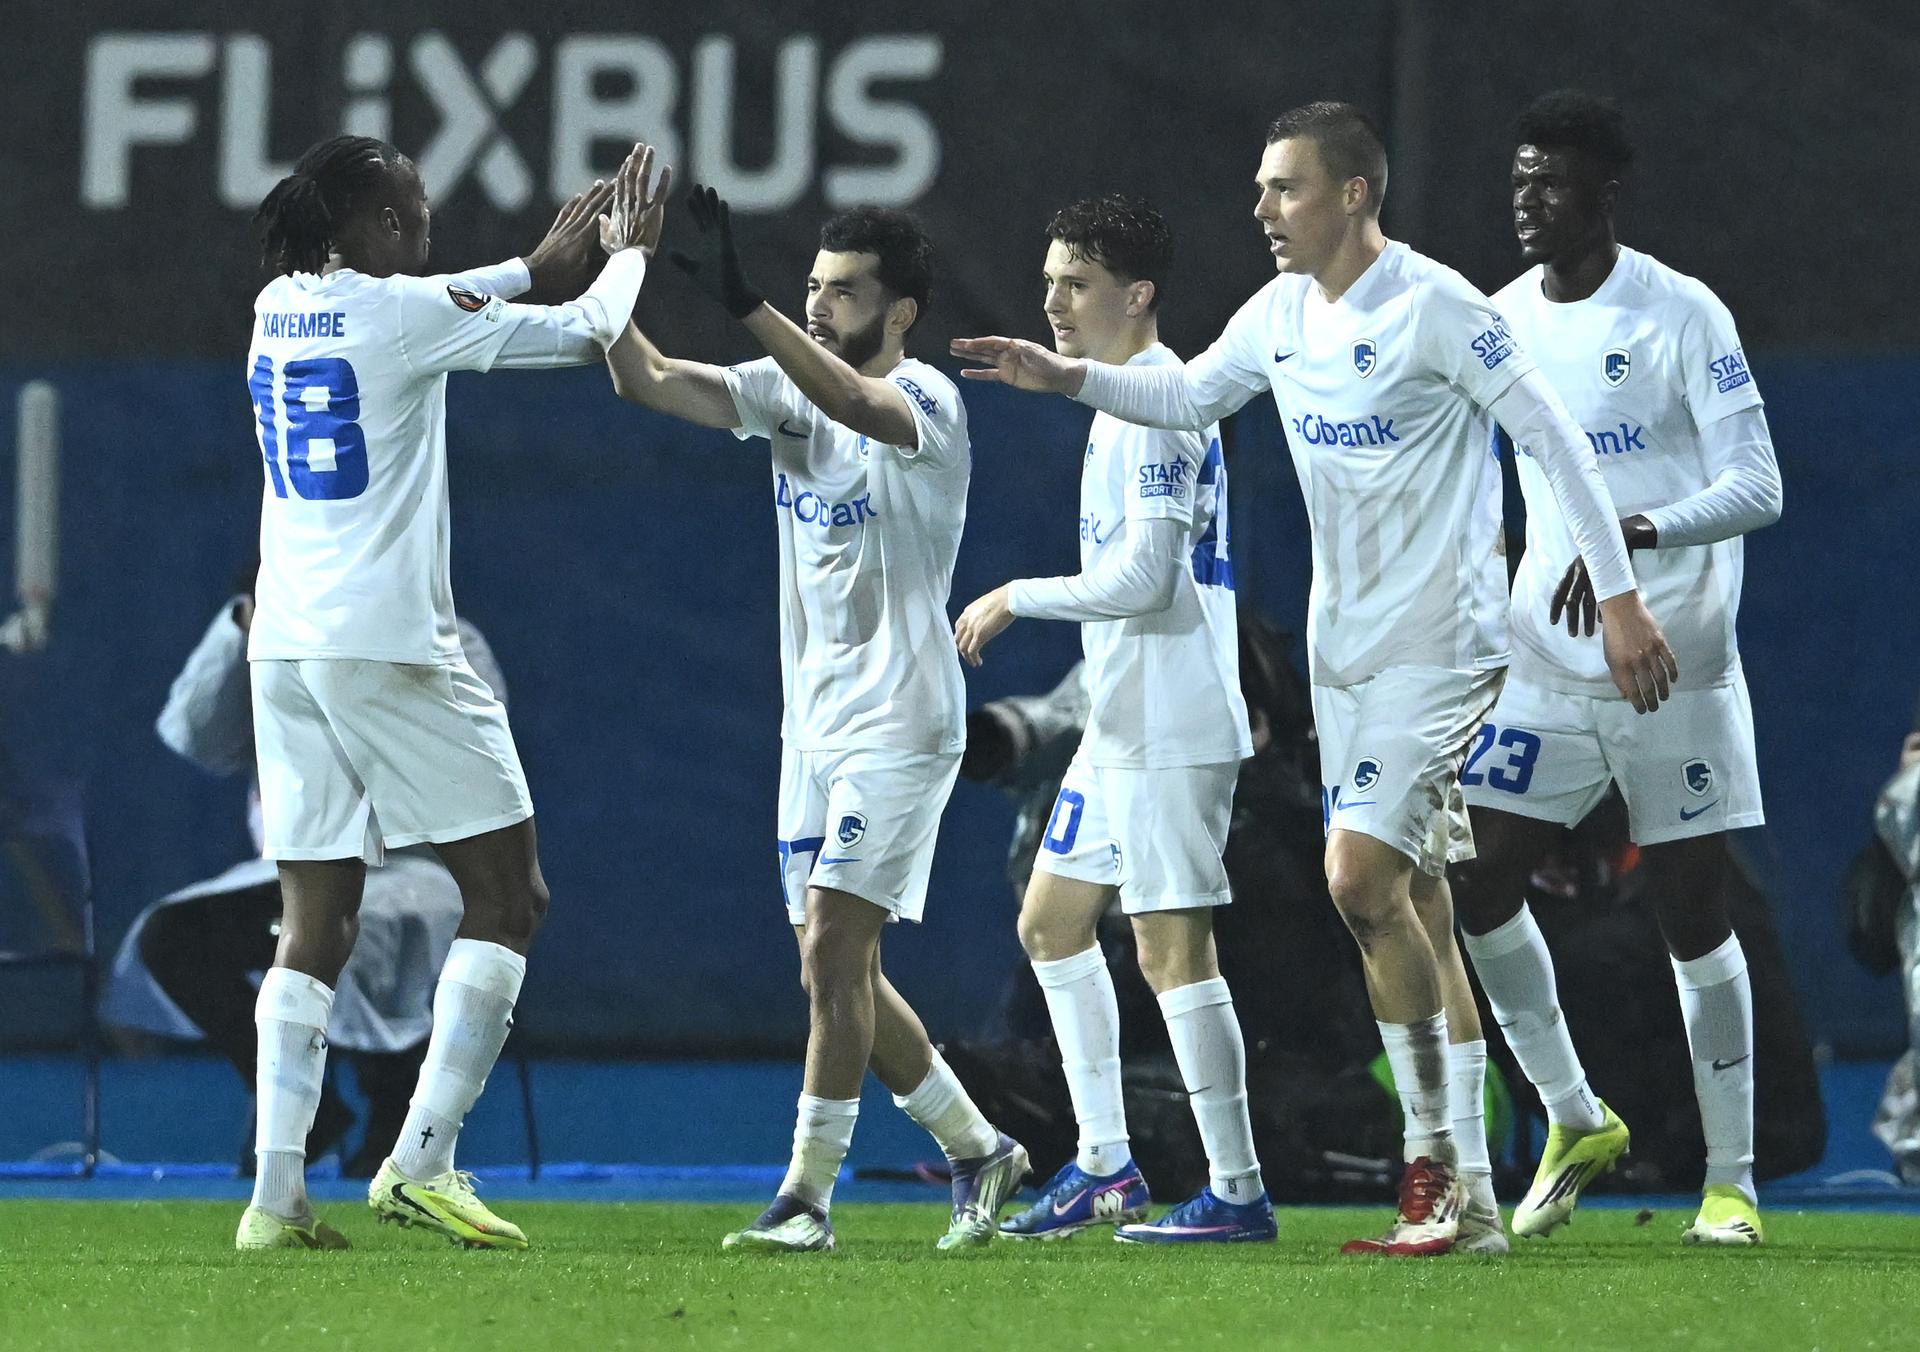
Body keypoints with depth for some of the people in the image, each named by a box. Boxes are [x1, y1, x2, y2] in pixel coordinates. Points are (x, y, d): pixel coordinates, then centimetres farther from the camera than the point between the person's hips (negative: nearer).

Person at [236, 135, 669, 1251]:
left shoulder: (280, 310, 10)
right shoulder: (399, 312, -9)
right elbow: (589, 335, -1)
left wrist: (538, 264, 34)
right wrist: (630, 251, 18)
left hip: (287, 652, 7)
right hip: (390, 646, -7)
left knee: (314, 927, 7)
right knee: (509, 899, 3)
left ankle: (277, 1191, -4)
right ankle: (423, 1160, -7)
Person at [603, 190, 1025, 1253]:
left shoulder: (928, 404, -13)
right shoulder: (785, 391, 8)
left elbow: (856, 404, -36)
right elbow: (651, 384, -1)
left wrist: (742, 302, -46)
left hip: (900, 719, -8)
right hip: (814, 724, 8)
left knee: (831, 945, -14)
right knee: (838, 967, 9)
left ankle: (808, 1193, -11)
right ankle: (977, 1149, 23)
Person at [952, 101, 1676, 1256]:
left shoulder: (1434, 306, -15)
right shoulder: (1282, 314, 7)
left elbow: (1556, 438, -14)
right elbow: (1189, 397, 24)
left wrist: (1620, 596, -17)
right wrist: (1068, 378, 8)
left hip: (1439, 641, -8)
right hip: (1344, 643, 8)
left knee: (1362, 877, -18)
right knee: (1412, 905, 8)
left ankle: (1435, 1158, -6)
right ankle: (1470, 1199, 11)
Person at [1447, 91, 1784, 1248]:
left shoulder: (1683, 317, -11)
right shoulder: (1500, 323, 6)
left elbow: (1758, 485, -17)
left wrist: (1633, 533, -32)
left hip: (1676, 669, -5)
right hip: (1545, 667, 5)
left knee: (1693, 912, -2)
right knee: (1476, 882, -4)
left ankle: (1732, 1180, 7)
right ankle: (1576, 1120, 13)